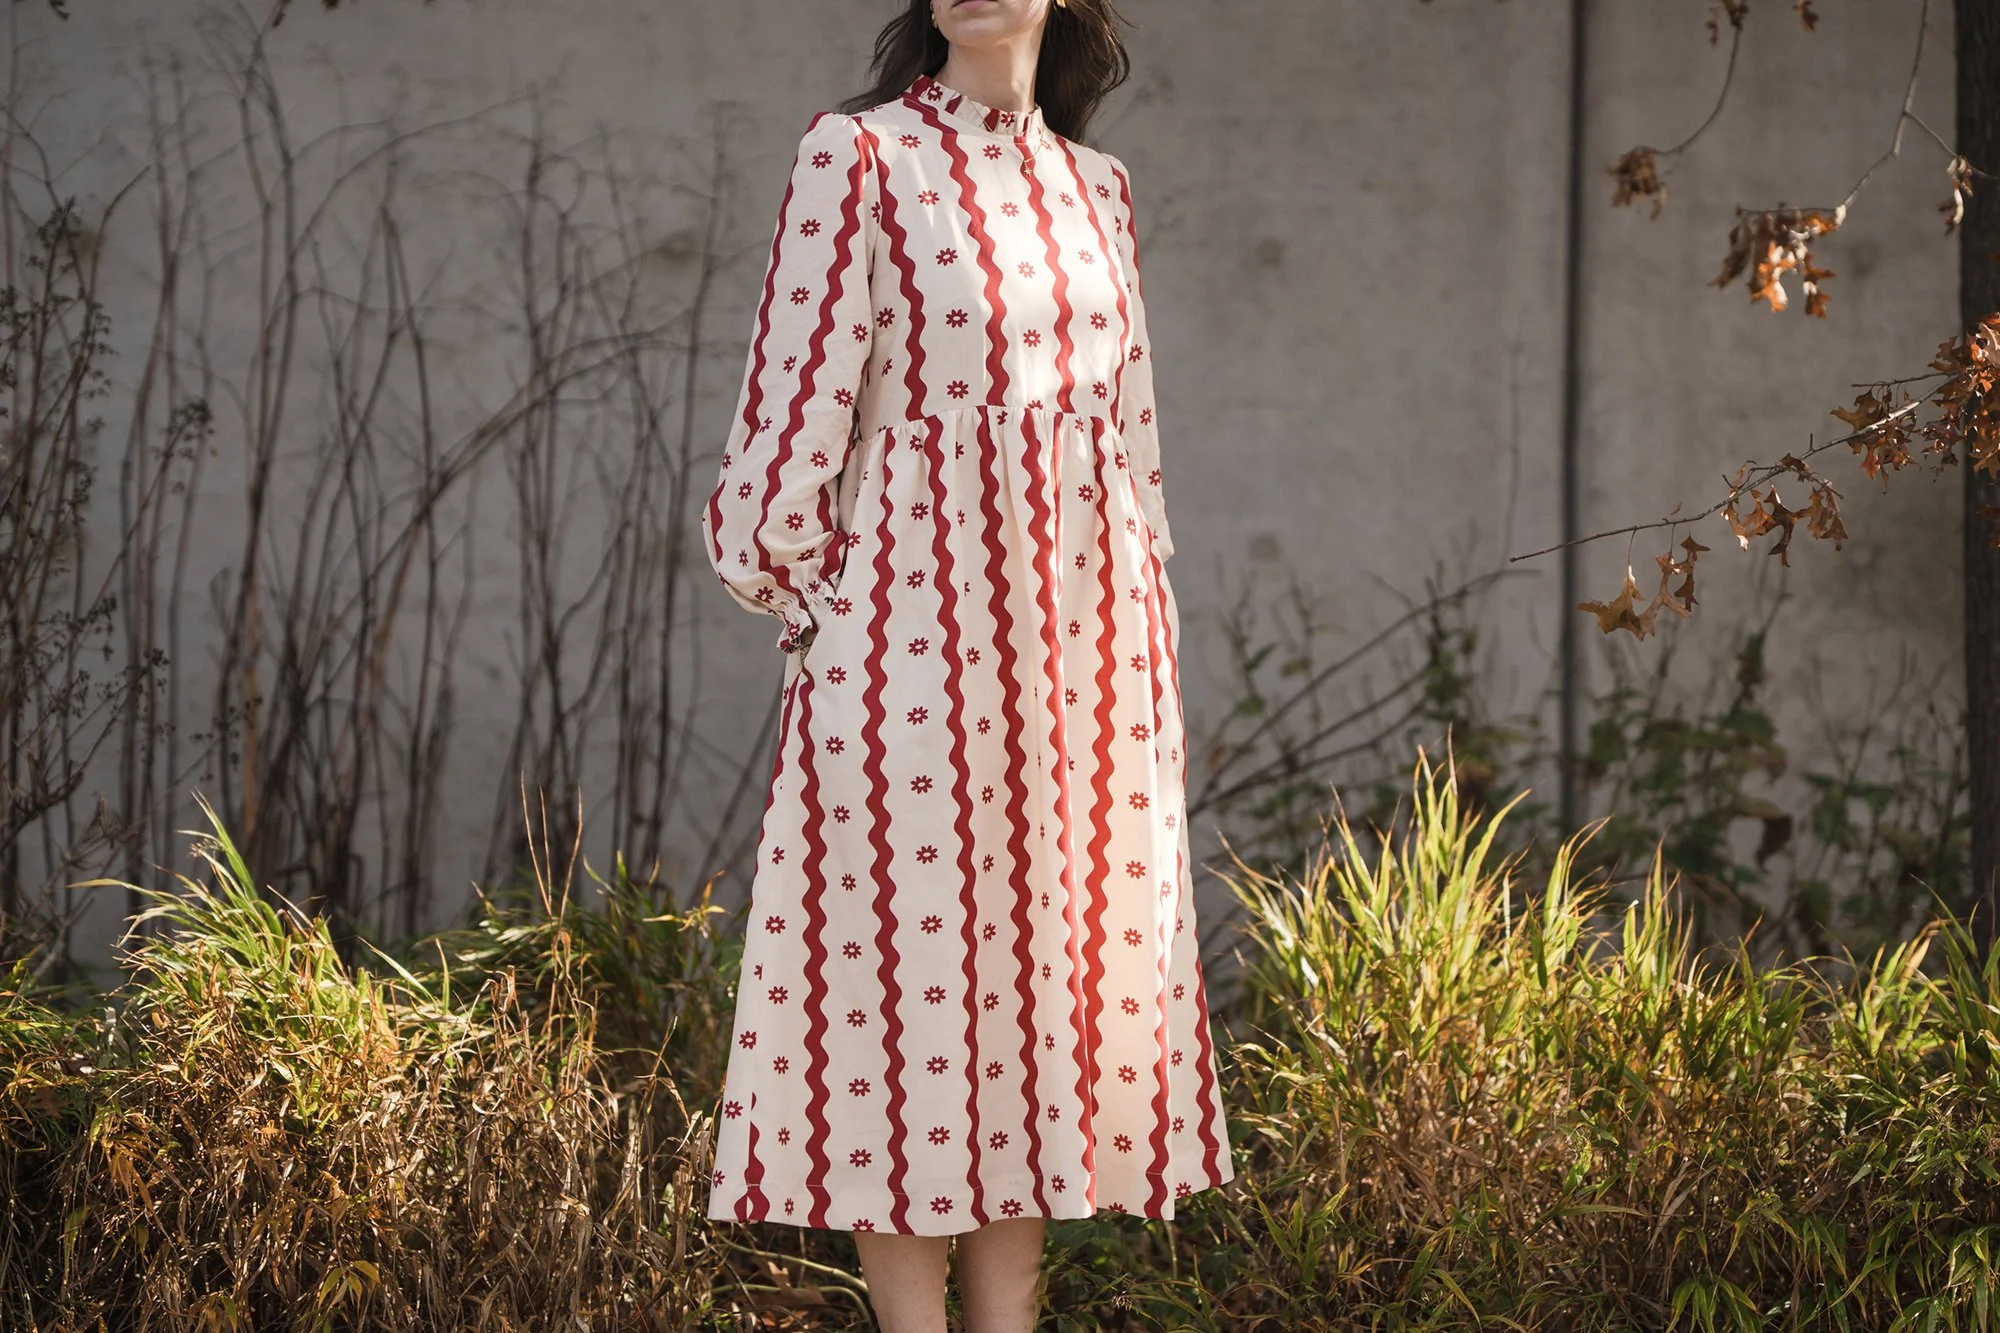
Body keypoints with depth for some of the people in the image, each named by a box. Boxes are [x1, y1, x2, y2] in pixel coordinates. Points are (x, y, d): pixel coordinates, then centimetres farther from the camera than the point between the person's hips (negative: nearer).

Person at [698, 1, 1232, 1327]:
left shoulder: (1097, 186, 14)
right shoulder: (862, 158, -3)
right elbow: (797, 406, -5)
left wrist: (1149, 633, 15)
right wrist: (807, 595, -3)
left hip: (1092, 646, 6)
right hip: (921, 635, -6)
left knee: (1058, 976, 6)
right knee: (916, 979, -3)